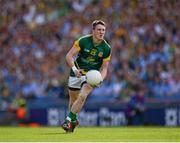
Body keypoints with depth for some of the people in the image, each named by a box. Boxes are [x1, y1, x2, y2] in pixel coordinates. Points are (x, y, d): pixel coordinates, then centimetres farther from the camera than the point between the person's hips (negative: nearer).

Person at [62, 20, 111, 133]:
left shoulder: (106, 49, -10)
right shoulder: (83, 41, -16)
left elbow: (104, 67, -4)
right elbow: (69, 56, -17)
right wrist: (74, 69, -33)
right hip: (77, 73, 1)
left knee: (82, 96, -23)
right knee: (73, 99, 11)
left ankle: (69, 120, -15)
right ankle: (74, 120, 37)